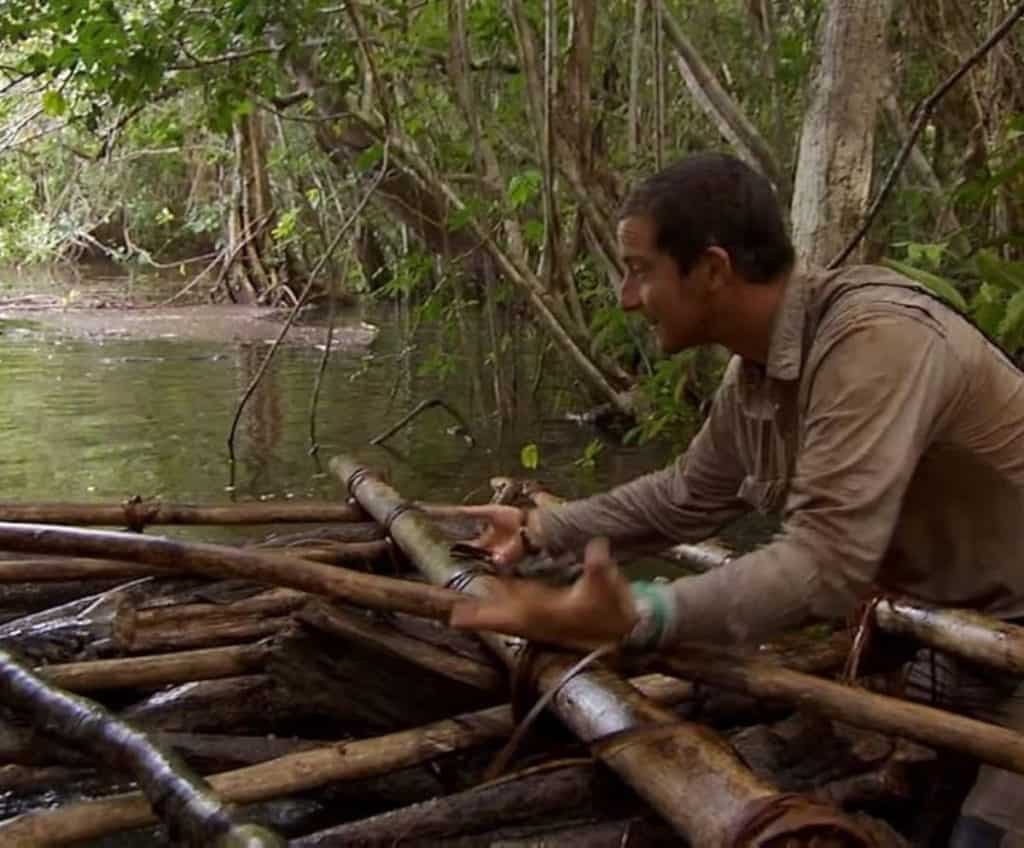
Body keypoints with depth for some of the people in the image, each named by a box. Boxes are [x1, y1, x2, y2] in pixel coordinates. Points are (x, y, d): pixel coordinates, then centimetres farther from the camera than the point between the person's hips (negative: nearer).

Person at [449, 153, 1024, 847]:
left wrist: (634, 616, -45)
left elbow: (827, 560, -36)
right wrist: (541, 530, 13)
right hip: (960, 630, 8)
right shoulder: (754, 370, -2)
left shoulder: (875, 338, -31)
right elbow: (686, 496, 14)